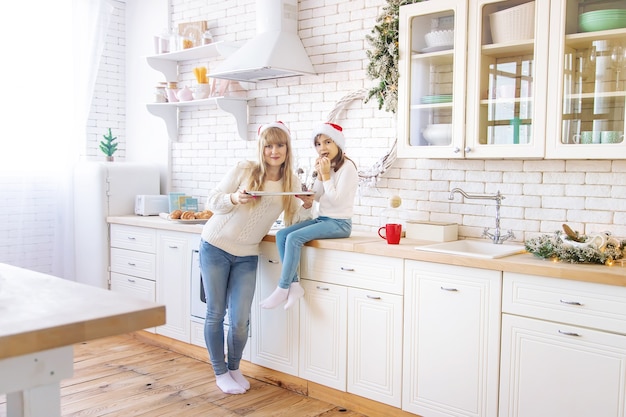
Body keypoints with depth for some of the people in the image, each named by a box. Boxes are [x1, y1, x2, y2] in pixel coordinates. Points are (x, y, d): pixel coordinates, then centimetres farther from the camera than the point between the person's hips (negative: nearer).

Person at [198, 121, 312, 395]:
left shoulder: (291, 183, 2)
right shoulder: (244, 169, -8)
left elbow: (296, 223, 0)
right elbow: (212, 201, -5)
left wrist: (307, 205, -18)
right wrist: (235, 198, -24)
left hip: (246, 256, 2)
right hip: (215, 247, -2)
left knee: (240, 320, -2)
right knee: (216, 313, 5)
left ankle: (234, 368, 26)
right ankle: (220, 373, 24)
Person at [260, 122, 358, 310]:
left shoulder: (347, 167, -10)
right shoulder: (326, 166, 14)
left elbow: (336, 200, -17)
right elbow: (317, 197, 10)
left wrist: (326, 175, -14)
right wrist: (319, 175, -2)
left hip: (339, 223, -8)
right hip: (322, 219, 9)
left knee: (294, 238, -25)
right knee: (281, 235, -9)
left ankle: (283, 288, -15)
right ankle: (294, 284, -12)